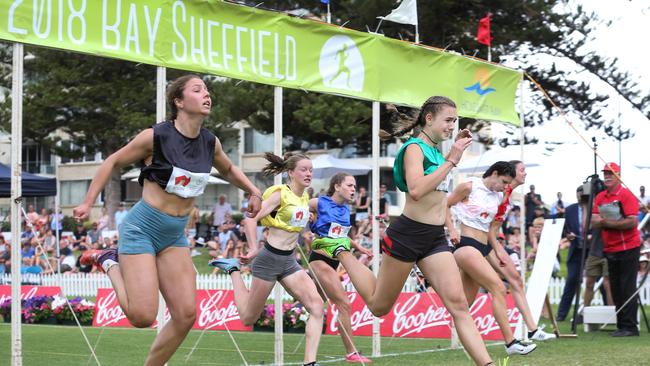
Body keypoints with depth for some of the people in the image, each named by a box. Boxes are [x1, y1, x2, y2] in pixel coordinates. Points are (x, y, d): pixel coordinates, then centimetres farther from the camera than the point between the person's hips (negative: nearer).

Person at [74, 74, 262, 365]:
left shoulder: (210, 143, 2)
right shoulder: (156, 137, -15)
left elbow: (229, 170, 24)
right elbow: (113, 162, -1)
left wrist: (254, 192, 10)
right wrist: (88, 202, -3)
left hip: (175, 236, 6)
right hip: (142, 229, -6)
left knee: (186, 315, -4)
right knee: (143, 317, -12)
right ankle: (110, 263, 13)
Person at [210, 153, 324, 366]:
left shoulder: (305, 198, 8)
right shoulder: (280, 194, -14)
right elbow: (250, 219, -22)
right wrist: (253, 248, -29)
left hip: (289, 261, 7)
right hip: (270, 258, -7)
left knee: (317, 307, -13)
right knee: (248, 318, 6)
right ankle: (234, 270, 27)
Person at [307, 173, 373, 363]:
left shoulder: (346, 209, 9)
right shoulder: (318, 203, -11)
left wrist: (358, 246, 17)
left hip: (334, 260, 8)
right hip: (320, 259, -8)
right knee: (344, 303, -12)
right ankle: (351, 353, -8)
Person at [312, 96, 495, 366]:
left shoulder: (435, 151, 12)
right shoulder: (414, 148, -12)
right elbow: (416, 190, -29)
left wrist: (454, 147, 22)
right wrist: (451, 160, -24)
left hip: (435, 239, 7)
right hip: (407, 235, -7)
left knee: (458, 304, -8)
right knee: (379, 306, 11)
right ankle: (341, 253, 29)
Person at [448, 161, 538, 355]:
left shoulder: (498, 197, 17)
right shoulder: (470, 187, -5)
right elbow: (445, 205, -2)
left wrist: (497, 251, 19)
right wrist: (452, 230, -11)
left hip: (482, 249, 9)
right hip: (466, 246, -9)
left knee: (466, 304, 7)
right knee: (498, 288, -18)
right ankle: (510, 343, -20)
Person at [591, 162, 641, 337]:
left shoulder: (626, 195, -9)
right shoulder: (600, 197, 11)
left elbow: (632, 222, -18)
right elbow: (594, 222, 5)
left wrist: (609, 223, -15)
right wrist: (604, 221, -16)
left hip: (628, 248, -7)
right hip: (610, 249, 7)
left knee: (627, 289, -8)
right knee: (616, 290, 10)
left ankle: (630, 327, -6)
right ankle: (621, 326, 16)